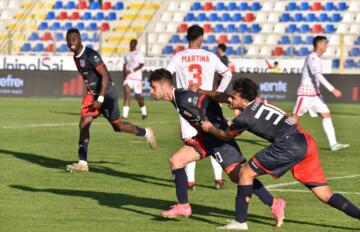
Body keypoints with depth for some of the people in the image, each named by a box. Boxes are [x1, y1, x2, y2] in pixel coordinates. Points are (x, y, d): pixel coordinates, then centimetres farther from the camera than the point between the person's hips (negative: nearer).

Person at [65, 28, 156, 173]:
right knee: (84, 124, -6)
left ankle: (146, 133, 29)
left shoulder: (90, 55, -21)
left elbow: (105, 75, -23)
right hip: (92, 94, 8)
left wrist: (100, 99, -25)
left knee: (117, 126, 3)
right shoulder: (76, 57, 7)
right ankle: (82, 163, -7)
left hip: (106, 93, -8)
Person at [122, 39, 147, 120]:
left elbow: (141, 65, -12)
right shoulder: (127, 54, 13)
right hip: (128, 77, 3)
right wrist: (124, 73, 2)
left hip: (137, 77, -3)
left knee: (138, 97, 1)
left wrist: (131, 70, -22)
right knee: (126, 93, -15)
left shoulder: (139, 54, -3)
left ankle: (144, 112, 26)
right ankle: (125, 114, -20)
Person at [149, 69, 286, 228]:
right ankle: (183, 206, 13)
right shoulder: (177, 99, 8)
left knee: (238, 176, -12)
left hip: (219, 137, -10)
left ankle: (275, 205, -3)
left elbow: (209, 102, -25)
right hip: (206, 136, 10)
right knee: (175, 160, 5)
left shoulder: (184, 98, -22)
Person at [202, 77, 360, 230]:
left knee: (246, 173, 5)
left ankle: (240, 221, 6)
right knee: (325, 195, 7)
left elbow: (226, 136, 19)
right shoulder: (258, 101, 18)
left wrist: (210, 128, 38)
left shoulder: (244, 118, -3)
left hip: (289, 146, -8)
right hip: (306, 142, 8)